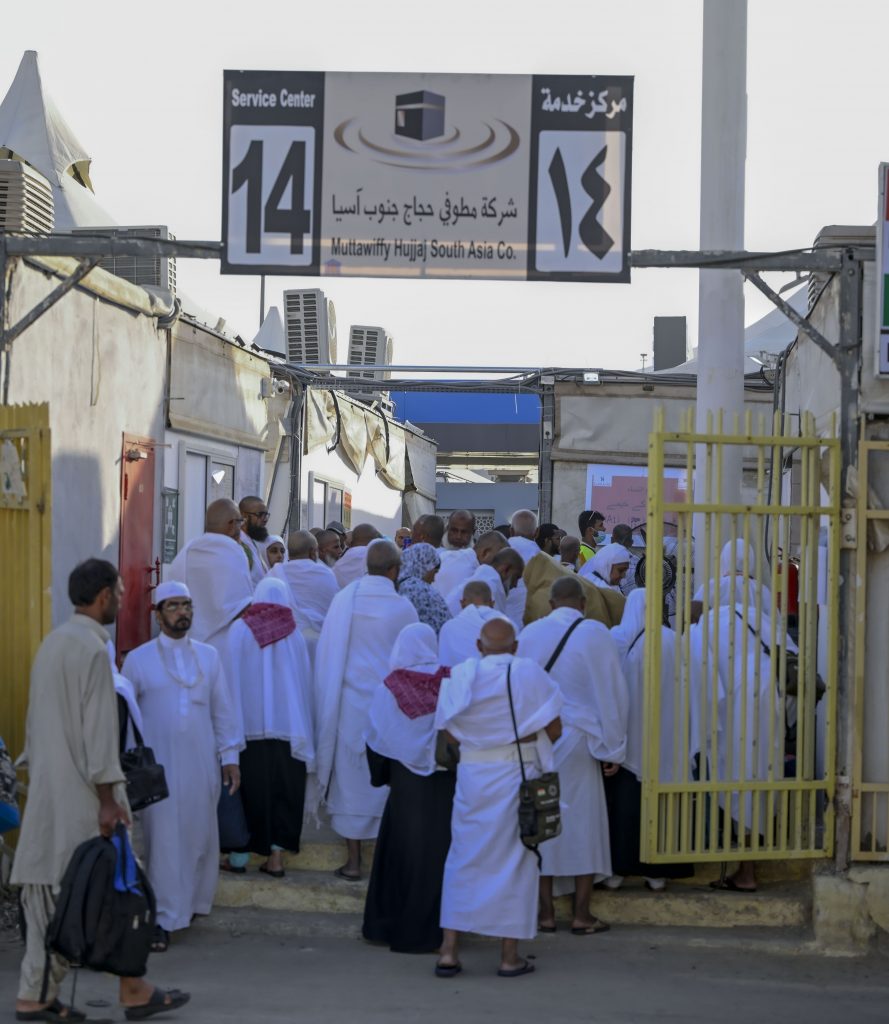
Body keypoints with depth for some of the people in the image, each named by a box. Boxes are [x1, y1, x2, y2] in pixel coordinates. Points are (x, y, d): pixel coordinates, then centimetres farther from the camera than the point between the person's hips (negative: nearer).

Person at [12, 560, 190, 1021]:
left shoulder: (52, 642, 14)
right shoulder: (92, 648, -15)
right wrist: (108, 797, -16)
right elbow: (98, 727, -17)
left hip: (47, 789, 9)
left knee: (51, 894, 8)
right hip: (79, 794, -9)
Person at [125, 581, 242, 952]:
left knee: (200, 836, 8)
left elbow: (224, 709, 11)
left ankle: (192, 903, 25)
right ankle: (164, 919, -2)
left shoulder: (208, 656, 9)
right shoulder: (138, 660, 3)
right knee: (163, 839, -5)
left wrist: (230, 756, 7)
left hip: (201, 764, 3)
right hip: (157, 765, -3)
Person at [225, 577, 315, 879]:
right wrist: (303, 730, 11)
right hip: (287, 726, 1)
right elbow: (304, 681, 3)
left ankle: (240, 852, 12)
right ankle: (276, 854, 5)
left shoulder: (240, 630, -4)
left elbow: (232, 675, -2)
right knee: (283, 787, 7)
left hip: (248, 723, 0)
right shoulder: (294, 633, -2)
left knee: (250, 785, 8)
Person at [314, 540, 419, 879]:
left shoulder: (343, 599, -6)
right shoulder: (403, 607, -9)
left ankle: (353, 860, 8)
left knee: (350, 777, 7)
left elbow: (326, 652, 1)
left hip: (349, 702, 1)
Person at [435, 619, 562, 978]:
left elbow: (449, 732, 1)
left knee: (463, 858, 10)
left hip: (472, 776, 2)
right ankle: (510, 955, 9)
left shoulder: (459, 675, 0)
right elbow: (553, 728, -4)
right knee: (514, 861, 6)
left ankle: (449, 949, 8)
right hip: (517, 775, -2)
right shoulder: (529, 673, -6)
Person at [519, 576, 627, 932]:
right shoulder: (595, 634, -6)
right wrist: (612, 748, 2)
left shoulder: (528, 633, 2)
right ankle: (581, 915, 5)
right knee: (583, 824, 5)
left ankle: (545, 913, 9)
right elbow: (611, 693, -5)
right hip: (578, 741, -3)